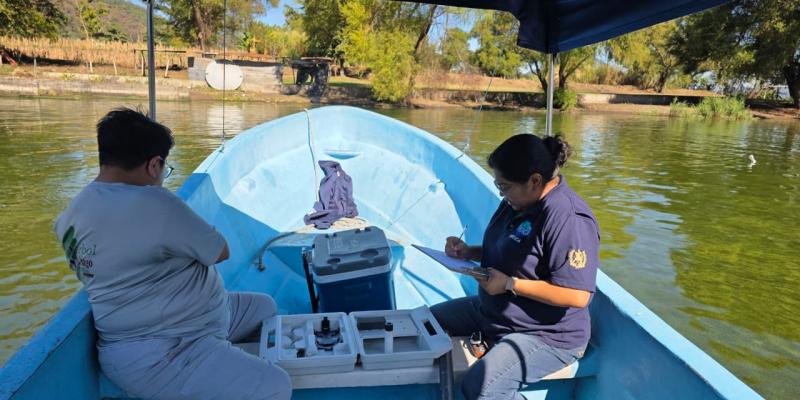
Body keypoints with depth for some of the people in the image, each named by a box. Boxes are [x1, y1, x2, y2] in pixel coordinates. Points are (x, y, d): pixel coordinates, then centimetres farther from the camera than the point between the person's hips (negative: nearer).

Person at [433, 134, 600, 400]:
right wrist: (468, 252, -1)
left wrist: (510, 284, -25)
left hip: (545, 335, -9)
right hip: (491, 312, 9)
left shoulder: (568, 218, -26)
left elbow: (577, 296, -29)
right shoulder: (516, 202, 2)